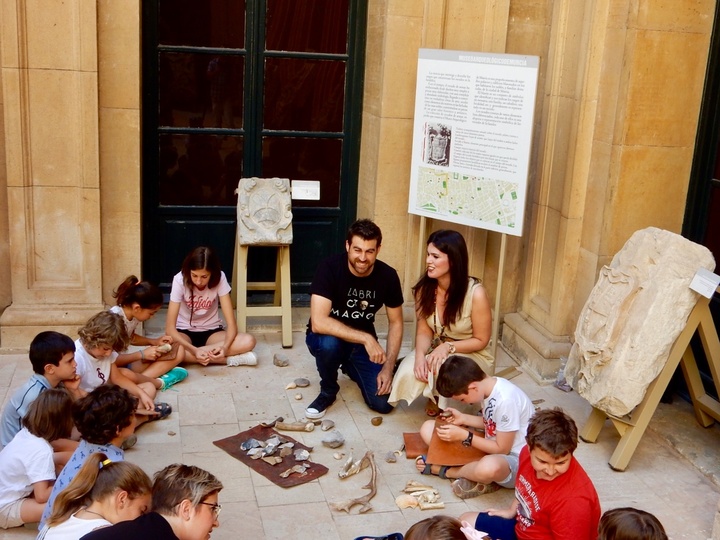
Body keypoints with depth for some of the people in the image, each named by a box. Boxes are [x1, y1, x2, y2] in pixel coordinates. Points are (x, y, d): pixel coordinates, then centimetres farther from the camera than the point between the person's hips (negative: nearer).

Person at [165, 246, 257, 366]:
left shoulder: (219, 278, -19)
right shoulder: (180, 280, -22)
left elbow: (231, 323, -21)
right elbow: (170, 327, -25)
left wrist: (225, 347, -42)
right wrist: (194, 350, -40)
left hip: (211, 331, 1)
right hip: (185, 332, -1)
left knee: (248, 341, -28)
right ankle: (230, 359, -30)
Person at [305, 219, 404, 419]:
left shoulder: (388, 276, -14)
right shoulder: (330, 268, -25)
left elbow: (395, 323, -3)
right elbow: (318, 323, -34)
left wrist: (388, 368, -13)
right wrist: (366, 338, -35)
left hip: (364, 343, 3)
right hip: (329, 337, -3)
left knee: (383, 403, -13)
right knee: (329, 343, -39)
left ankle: (350, 367, 20)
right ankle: (328, 391, -5)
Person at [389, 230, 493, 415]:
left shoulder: (475, 293, -25)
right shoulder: (424, 287, -11)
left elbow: (481, 341, -14)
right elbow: (424, 330, -5)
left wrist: (448, 347, -28)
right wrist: (420, 355, -26)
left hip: (472, 356, -4)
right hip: (437, 349, 4)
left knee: (442, 367, -36)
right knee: (408, 372, -26)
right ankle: (434, 397, 10)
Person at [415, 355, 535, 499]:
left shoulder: (506, 400, -28)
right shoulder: (487, 386, -3)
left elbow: (502, 449, -20)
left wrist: (464, 436, -19)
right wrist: (463, 418, -2)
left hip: (515, 459, -9)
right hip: (491, 446, 9)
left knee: (489, 467, -46)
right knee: (428, 428, -1)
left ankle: (447, 470, -15)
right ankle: (477, 475, -16)